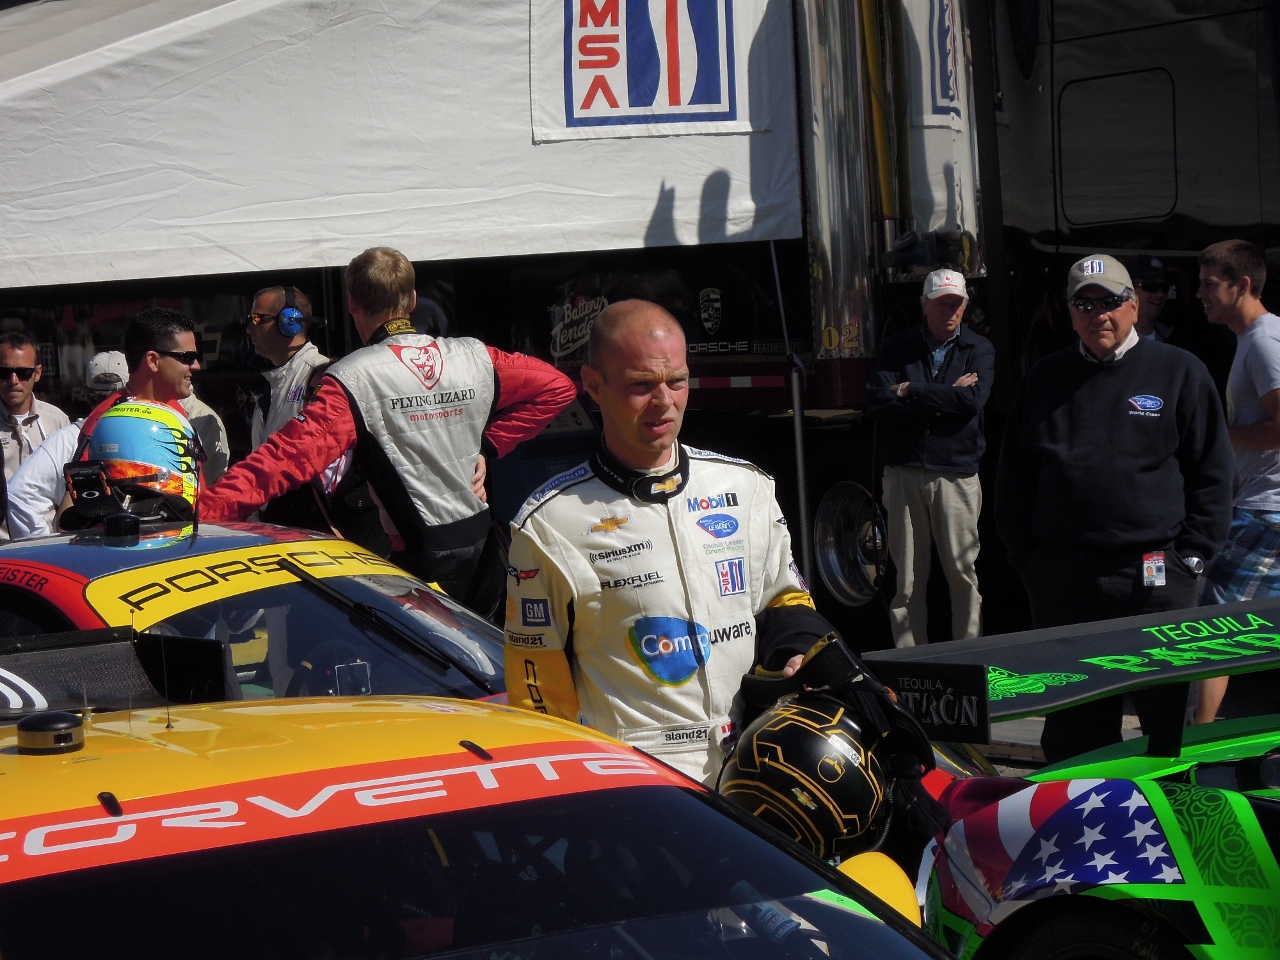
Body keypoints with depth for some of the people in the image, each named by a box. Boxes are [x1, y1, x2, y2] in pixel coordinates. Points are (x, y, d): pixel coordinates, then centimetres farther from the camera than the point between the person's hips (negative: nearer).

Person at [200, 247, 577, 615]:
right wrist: (488, 443, 10)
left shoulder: (353, 379, -14)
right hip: (485, 545, 5)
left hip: (425, 557, -5)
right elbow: (557, 387, 13)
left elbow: (293, 454, -22)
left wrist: (207, 511, -26)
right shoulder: (475, 357, 3)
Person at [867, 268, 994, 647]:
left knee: (962, 571, -2)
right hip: (904, 471, 1)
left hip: (957, 472, -1)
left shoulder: (979, 349, 10)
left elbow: (973, 400, -9)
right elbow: (880, 403, -4)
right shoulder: (897, 348, 12)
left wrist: (911, 393, -5)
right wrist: (945, 399, -7)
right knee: (907, 576, 0)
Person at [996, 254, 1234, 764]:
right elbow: (1013, 475, 17)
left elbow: (1213, 472, 4)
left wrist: (1190, 555, -3)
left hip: (1155, 576, -2)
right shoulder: (1043, 380, 13)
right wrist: (1024, 555, 7)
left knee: (1167, 712, 1)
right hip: (1061, 577, 2)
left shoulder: (1180, 372, 5)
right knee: (1072, 726, 7)